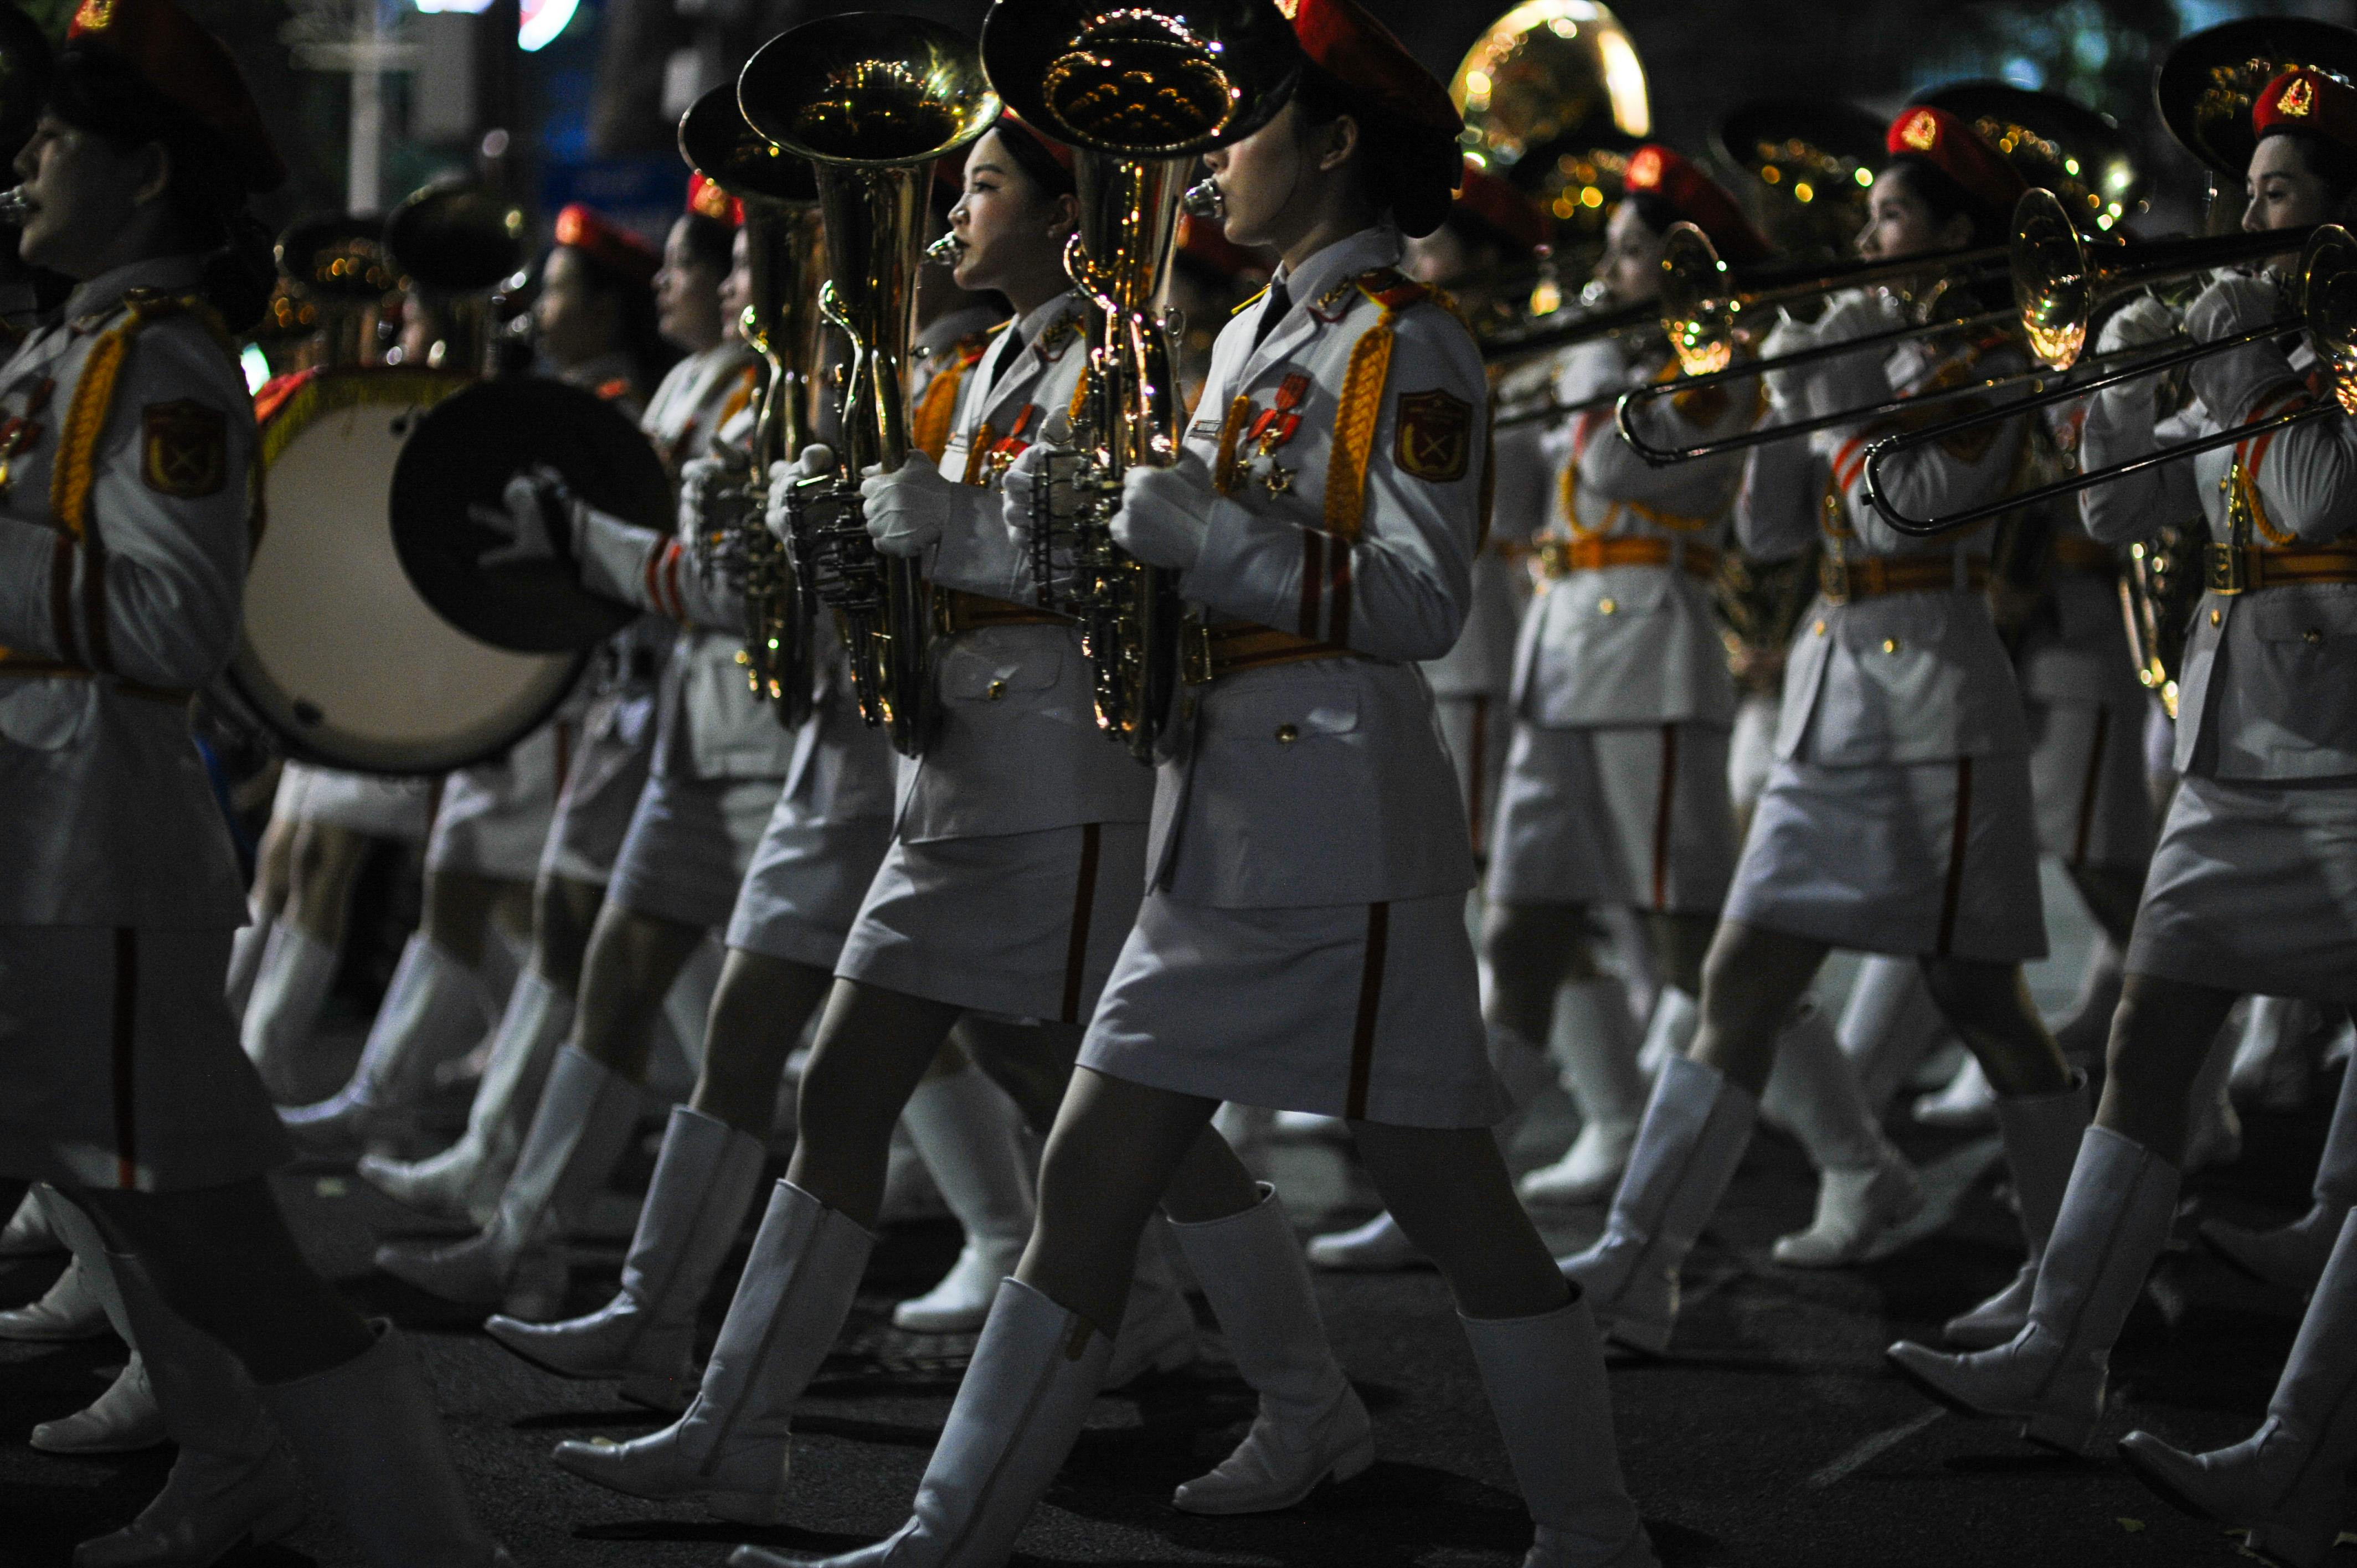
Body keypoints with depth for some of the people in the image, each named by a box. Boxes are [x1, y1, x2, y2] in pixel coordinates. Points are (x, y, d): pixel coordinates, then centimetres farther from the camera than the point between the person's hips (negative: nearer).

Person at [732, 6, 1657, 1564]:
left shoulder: (1408, 348, -8)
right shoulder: (1257, 337, 19)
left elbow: (1423, 600, -16)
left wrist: (1204, 535, -21)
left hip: (1340, 814, -9)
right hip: (1223, 813, 9)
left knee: (1447, 1196, -2)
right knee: (1096, 1180, 5)